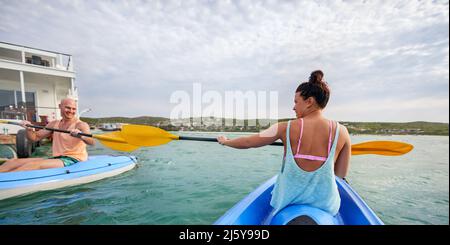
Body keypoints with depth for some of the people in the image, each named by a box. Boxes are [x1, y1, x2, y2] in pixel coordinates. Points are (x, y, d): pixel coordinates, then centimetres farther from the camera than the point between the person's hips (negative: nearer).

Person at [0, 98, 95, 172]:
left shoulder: (81, 125, -8)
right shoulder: (54, 124, 15)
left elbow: (92, 142, -26)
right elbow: (35, 137, 19)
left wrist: (81, 136, -48)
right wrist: (29, 129, -2)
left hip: (74, 160, -7)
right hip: (56, 159, 7)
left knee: (34, 164, -28)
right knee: (13, 162, -4)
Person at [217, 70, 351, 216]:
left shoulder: (286, 128, -15)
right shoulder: (341, 131, -11)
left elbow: (247, 142, -5)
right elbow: (342, 174, -1)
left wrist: (225, 141, 13)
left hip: (288, 199, -1)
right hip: (325, 204, 2)